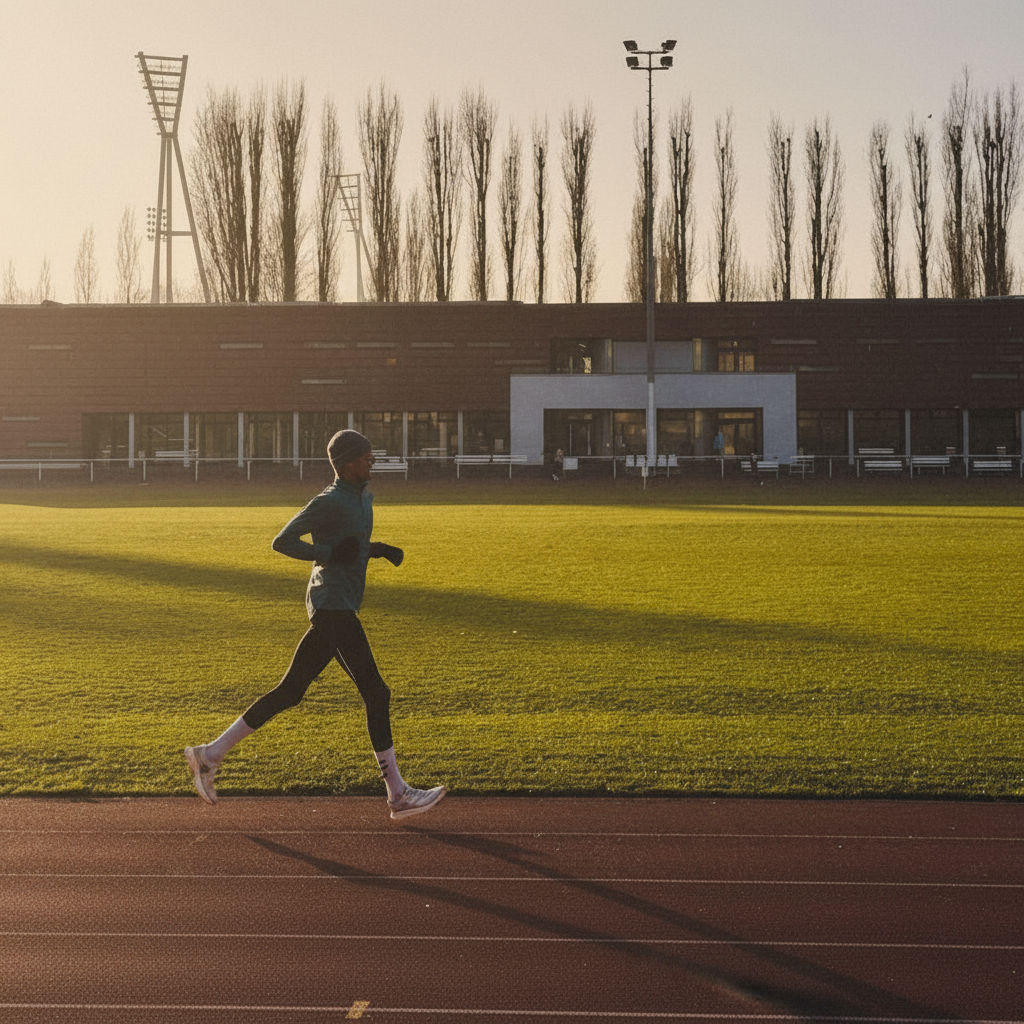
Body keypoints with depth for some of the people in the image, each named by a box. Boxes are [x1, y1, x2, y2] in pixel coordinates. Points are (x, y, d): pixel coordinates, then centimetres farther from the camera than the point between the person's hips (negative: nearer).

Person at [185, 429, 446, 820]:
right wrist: (328, 553, -20)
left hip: (339, 609, 10)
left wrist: (378, 550, 12)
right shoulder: (328, 502, -12)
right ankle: (398, 794, -6)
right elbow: (282, 541, -12)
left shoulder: (363, 498, 17)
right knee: (375, 692, -9)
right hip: (332, 606, -10)